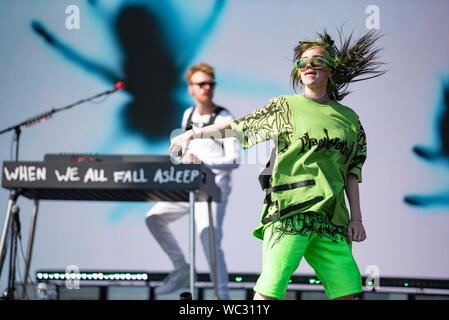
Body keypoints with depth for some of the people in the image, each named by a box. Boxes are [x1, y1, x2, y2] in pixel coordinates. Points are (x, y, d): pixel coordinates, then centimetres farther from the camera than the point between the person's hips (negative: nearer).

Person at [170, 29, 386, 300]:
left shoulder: (348, 118, 17)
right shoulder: (285, 107, 10)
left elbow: (351, 174, 17)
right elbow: (239, 127, 11)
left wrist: (356, 217, 10)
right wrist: (194, 133, 5)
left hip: (330, 217, 3)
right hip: (289, 210, -3)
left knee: (346, 289, -3)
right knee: (270, 289, -15)